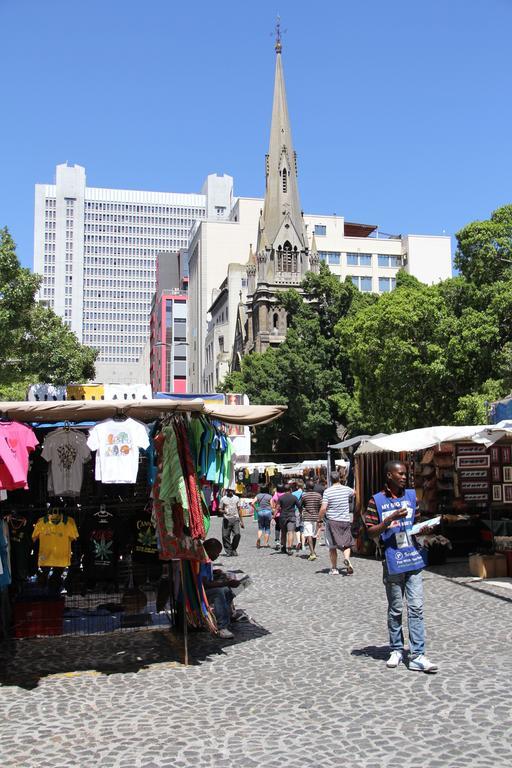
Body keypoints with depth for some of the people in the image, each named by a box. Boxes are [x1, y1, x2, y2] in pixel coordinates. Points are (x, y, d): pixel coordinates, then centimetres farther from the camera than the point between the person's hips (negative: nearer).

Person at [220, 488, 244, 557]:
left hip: (235, 518, 1)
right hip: (226, 519, -1)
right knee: (225, 535, -4)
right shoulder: (223, 499, 8)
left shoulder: (236, 498, 13)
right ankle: (228, 551, 8)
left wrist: (241, 521, 15)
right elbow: (220, 509, 11)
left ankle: (234, 549, 7)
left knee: (237, 534, -12)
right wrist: (223, 511, -14)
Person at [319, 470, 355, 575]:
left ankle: (334, 568, 12)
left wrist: (319, 519, 0)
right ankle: (346, 558, -18)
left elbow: (323, 508, -13)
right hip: (345, 520, 2)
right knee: (346, 544, 10)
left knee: (332, 546, 8)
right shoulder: (346, 489, 2)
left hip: (332, 520, -2)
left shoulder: (327, 491, -9)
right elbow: (354, 492, 27)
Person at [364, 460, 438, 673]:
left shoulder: (411, 495, 8)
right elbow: (370, 532, -7)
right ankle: (396, 650, 25)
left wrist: (423, 529, -3)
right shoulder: (376, 501, -5)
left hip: (413, 560, 3)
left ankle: (417, 656, 1)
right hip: (392, 562, -3)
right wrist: (390, 519, -20)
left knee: (416, 608, -1)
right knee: (395, 610, 10)